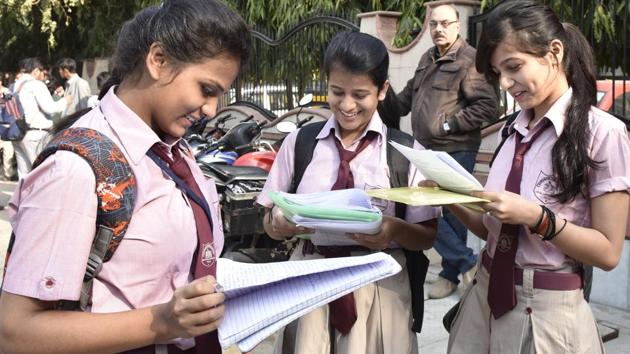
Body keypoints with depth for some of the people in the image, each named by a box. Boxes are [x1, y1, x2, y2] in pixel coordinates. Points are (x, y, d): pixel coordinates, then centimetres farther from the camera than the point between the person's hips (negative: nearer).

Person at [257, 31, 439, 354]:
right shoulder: (298, 142, 2)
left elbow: (427, 236, -1)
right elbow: (269, 225, 5)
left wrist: (395, 230, -22)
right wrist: (280, 222, -18)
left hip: (379, 287, -1)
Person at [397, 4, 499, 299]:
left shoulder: (469, 59, -11)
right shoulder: (428, 58, 15)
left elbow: (488, 106, -16)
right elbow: (410, 94, 27)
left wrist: (450, 124, -17)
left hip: (455, 151, -8)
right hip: (425, 149, 9)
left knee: (451, 210, -2)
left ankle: (452, 271, 16)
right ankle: (465, 263, 21)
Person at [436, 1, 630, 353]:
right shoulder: (515, 131, 6)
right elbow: (493, 228, 7)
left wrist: (535, 217, -23)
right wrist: (453, 201, -9)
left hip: (547, 311, -5)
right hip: (486, 297, 6)